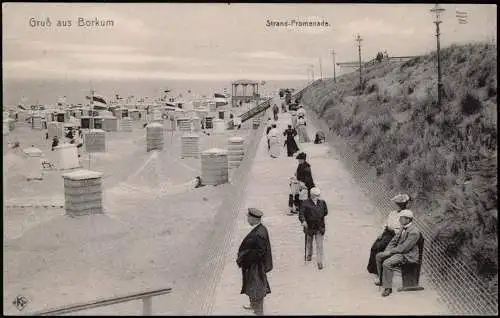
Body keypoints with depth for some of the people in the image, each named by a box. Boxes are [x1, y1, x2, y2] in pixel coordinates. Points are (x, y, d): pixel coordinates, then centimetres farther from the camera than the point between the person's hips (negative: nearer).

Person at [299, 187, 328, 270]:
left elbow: (325, 212, 15)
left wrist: (320, 218, 5)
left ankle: (320, 262, 3)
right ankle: (308, 256, 46)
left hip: (320, 227, 1)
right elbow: (301, 213, -21)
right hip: (309, 227, -1)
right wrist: (303, 221, -36)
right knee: (308, 243, 20)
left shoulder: (322, 203, 0)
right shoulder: (305, 203, -11)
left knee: (319, 245, -4)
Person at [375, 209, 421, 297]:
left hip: (408, 255, -10)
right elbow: (395, 239, 14)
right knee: (379, 256, 10)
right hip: (398, 251, 10)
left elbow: (404, 247, -26)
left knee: (387, 263, -28)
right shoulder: (403, 227, 7)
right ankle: (382, 280, 22)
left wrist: (390, 251, -19)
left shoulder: (414, 232, -24)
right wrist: (387, 250, -1)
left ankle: (388, 287, -15)